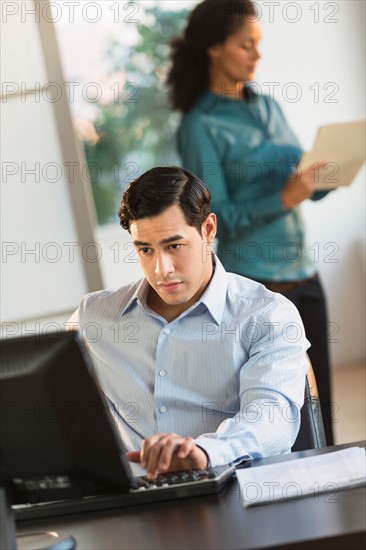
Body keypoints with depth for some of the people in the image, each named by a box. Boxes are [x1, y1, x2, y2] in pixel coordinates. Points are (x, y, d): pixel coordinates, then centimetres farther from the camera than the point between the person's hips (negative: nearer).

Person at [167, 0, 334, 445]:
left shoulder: (268, 107, 11)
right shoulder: (200, 127, -9)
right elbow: (218, 216, -13)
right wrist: (283, 199, -24)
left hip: (302, 270, 6)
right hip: (254, 279, -6)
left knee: (319, 400, 10)